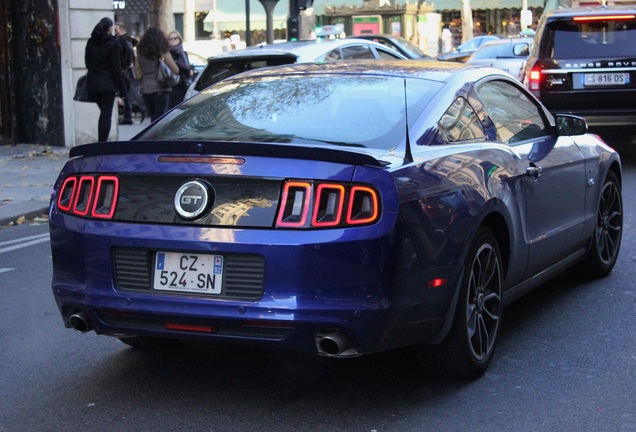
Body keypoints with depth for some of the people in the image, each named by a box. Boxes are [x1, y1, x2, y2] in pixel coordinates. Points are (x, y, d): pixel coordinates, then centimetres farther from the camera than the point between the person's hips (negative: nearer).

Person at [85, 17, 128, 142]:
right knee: (106, 114, -1)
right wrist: (122, 89, -8)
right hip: (108, 84, -5)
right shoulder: (111, 43, -10)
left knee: (104, 112, 18)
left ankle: (101, 141, 14)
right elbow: (116, 68, -11)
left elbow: (88, 63, 11)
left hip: (93, 84, 5)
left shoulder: (91, 42, 7)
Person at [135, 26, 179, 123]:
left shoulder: (140, 52, 6)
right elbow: (176, 70, -7)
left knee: (153, 118, 18)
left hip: (145, 90, 5)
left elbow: (138, 75, 6)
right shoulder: (162, 51, -5)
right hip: (160, 89, -5)